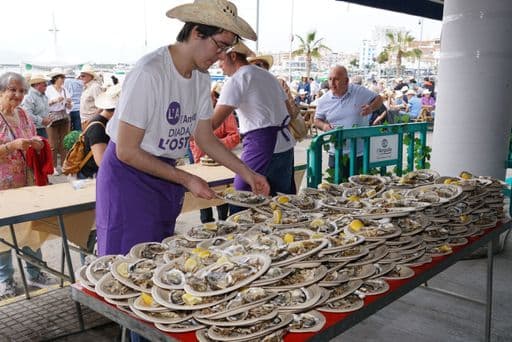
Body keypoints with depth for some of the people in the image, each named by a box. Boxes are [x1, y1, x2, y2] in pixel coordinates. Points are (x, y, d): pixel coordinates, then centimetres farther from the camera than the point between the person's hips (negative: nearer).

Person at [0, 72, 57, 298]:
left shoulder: (23, 115, 8)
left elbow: (34, 145, 18)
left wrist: (37, 144, -3)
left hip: (27, 182, 6)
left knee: (32, 227, 10)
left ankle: (34, 273, 25)